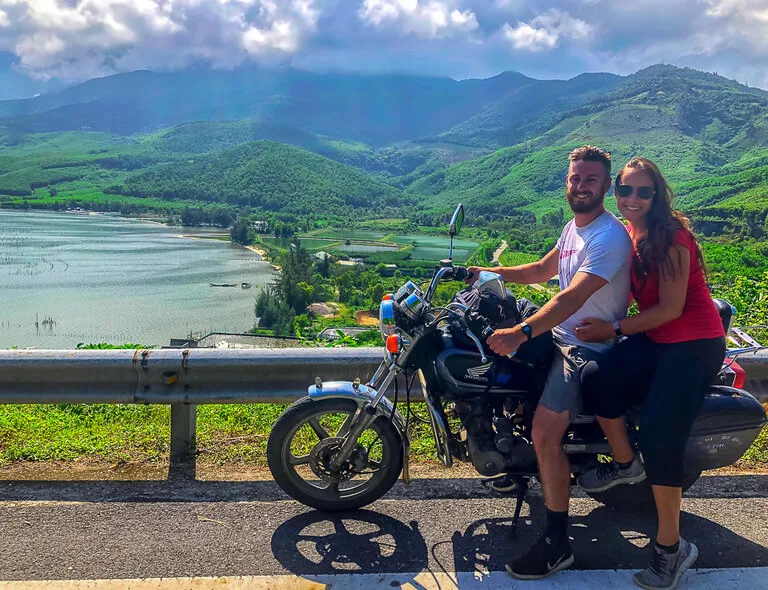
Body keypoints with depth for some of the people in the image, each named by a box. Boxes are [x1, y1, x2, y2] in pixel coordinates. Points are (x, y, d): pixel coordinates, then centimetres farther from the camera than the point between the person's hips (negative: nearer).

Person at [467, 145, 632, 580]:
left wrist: (522, 332, -47)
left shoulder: (610, 236, -21)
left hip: (589, 347, -10)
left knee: (544, 433, -21)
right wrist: (486, 272, 15)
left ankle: (558, 544, -5)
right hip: (561, 335, 10)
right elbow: (542, 271, 23)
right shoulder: (575, 227, 11)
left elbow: (573, 296, -35)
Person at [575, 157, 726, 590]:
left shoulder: (672, 235, -15)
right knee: (596, 379, -20)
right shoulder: (627, 236, 8)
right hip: (652, 337, 6)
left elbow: (671, 307, -17)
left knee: (659, 436, -17)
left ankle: (671, 547, -1)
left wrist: (614, 329, -17)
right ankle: (626, 463, 5)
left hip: (694, 343, -6)